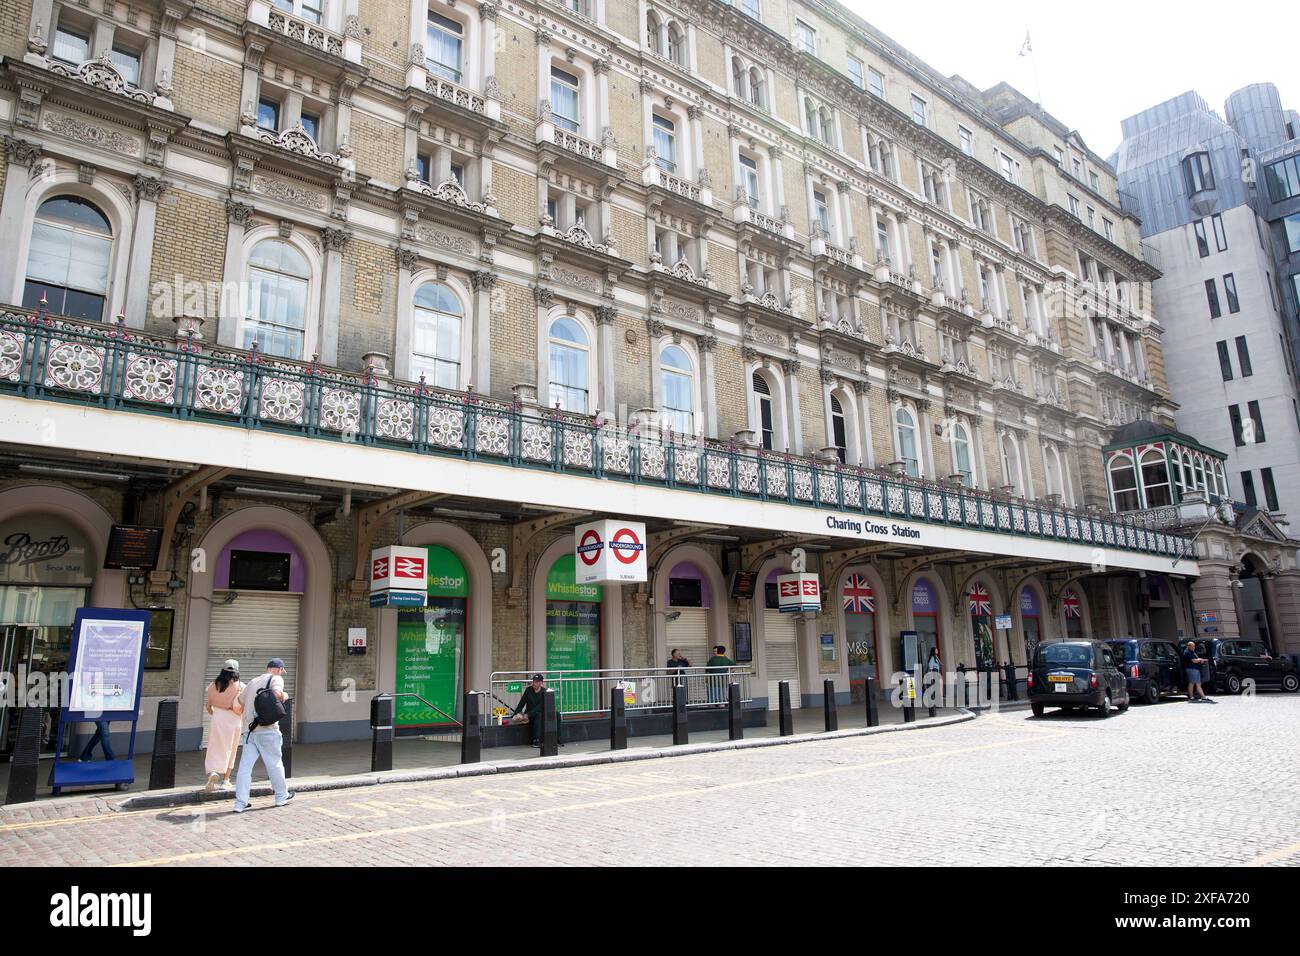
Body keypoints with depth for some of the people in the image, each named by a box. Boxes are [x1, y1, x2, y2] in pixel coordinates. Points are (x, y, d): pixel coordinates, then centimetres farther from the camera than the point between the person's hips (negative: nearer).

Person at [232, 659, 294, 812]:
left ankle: (240, 803, 4)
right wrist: (285, 696, -2)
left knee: (245, 765, 5)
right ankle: (282, 796, 21)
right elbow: (277, 694, -23)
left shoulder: (253, 681, 14)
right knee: (275, 763, 8)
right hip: (268, 730, -5)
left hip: (251, 729, 5)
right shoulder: (276, 679, -5)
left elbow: (240, 699, 24)